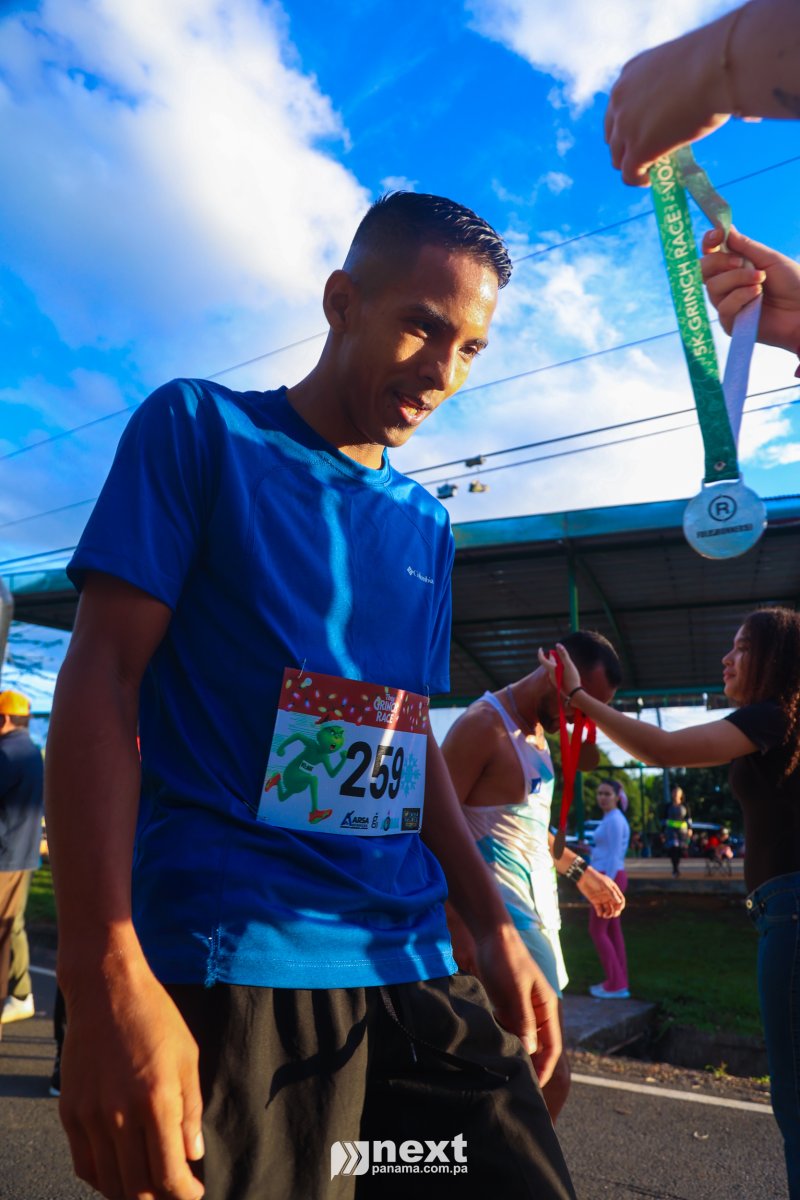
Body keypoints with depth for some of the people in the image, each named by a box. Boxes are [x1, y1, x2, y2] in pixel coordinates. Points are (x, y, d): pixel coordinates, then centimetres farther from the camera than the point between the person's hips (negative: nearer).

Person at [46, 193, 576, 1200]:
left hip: (413, 966, 6)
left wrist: (494, 927, 8)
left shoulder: (425, 525, 13)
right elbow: (101, 678, -10)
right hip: (223, 965, -5)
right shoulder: (202, 430, -2)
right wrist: (106, 978, -19)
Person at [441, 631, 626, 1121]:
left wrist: (580, 871, 22)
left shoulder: (536, 730, 14)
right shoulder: (484, 724, -15)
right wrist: (459, 924, -23)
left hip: (537, 911, 9)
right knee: (551, 1077, -5)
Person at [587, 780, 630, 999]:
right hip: (610, 877, 10)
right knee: (612, 930, 12)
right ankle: (619, 983, 17)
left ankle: (616, 984, 1)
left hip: (609, 877, -10)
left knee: (597, 930, -3)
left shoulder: (614, 820, -15)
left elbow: (614, 856, -19)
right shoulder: (612, 819, 14)